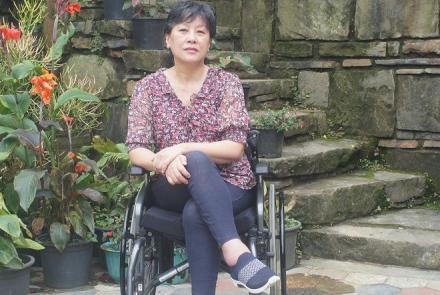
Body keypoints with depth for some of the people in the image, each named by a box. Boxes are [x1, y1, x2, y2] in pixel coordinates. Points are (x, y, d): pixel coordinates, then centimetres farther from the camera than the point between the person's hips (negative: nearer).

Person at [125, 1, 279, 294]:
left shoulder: (227, 83, 0)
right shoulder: (149, 87, 4)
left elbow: (235, 148, -9)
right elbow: (136, 151, -3)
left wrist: (182, 148, -22)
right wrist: (164, 162, -26)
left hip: (228, 185, 0)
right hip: (175, 188, 1)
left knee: (195, 212, -37)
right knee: (196, 162, -36)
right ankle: (235, 249, -49)